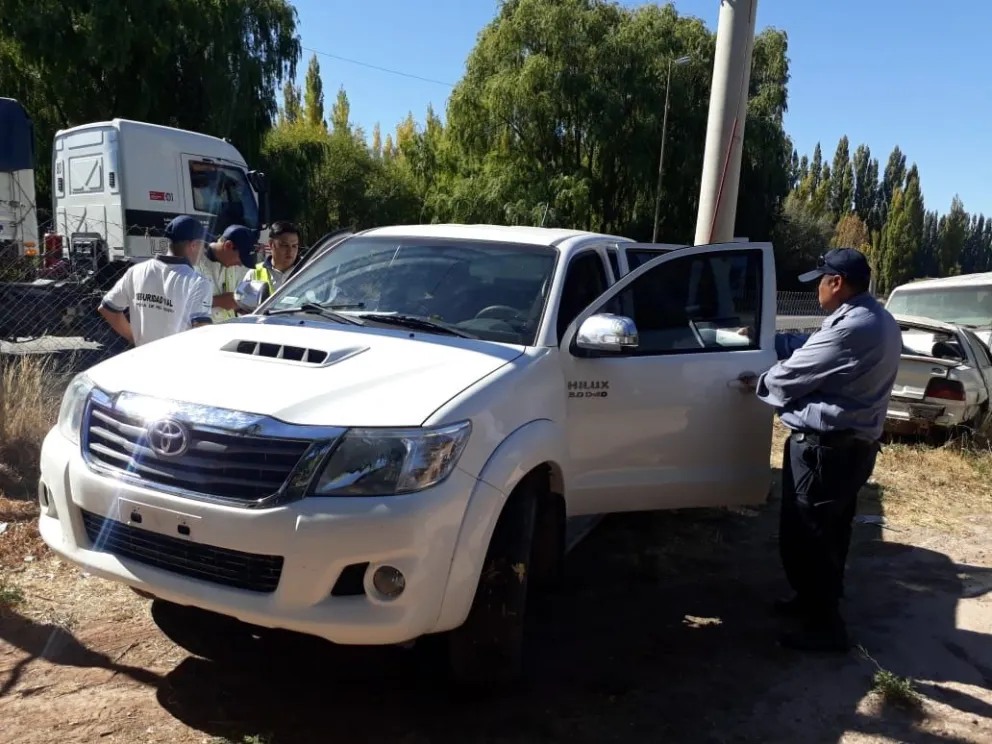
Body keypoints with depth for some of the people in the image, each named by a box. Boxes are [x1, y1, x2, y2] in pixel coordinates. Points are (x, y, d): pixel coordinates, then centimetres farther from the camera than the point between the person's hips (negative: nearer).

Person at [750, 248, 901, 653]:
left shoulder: (850, 328, -25)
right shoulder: (878, 320, 10)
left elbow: (792, 375, -18)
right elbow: (808, 346, 16)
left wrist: (757, 382, 1)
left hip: (825, 448, -10)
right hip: (853, 444, 10)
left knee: (804, 537, 2)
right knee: (828, 532, 23)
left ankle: (824, 626, 14)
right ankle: (818, 600, 39)